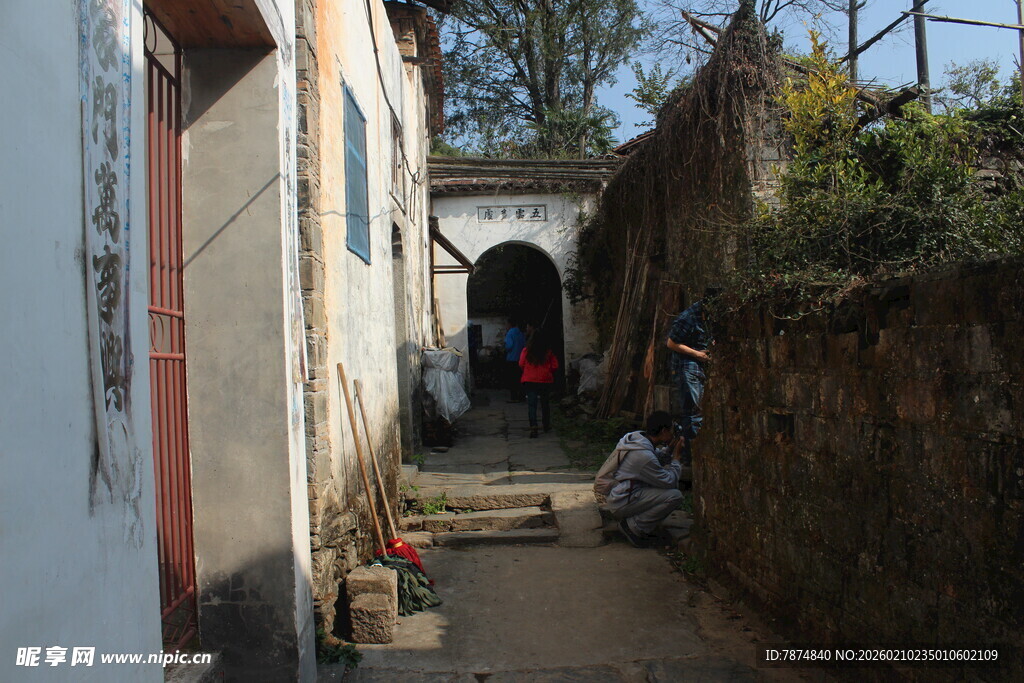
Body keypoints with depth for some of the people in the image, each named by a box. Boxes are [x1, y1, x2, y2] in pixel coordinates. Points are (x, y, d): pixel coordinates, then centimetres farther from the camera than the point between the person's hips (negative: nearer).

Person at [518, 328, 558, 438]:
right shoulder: (549, 352, -5)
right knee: (545, 404, 17)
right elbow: (555, 366, -3)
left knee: (531, 404, -2)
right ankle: (546, 425, 28)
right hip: (546, 381, 1)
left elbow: (521, 364, -2)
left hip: (529, 381, -1)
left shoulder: (526, 351, -6)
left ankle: (533, 426, -18)